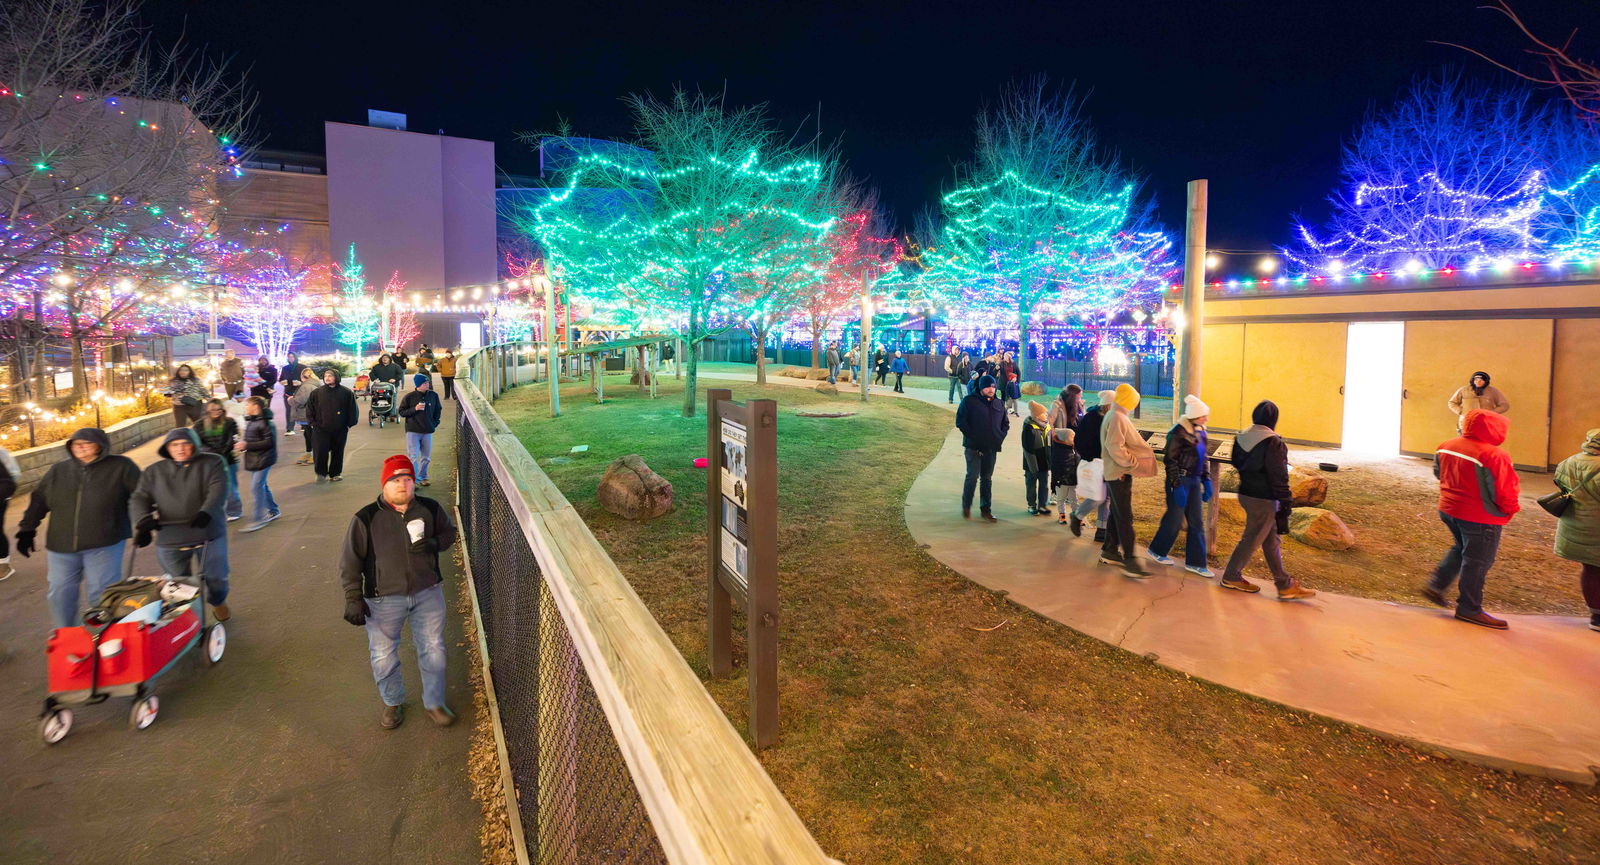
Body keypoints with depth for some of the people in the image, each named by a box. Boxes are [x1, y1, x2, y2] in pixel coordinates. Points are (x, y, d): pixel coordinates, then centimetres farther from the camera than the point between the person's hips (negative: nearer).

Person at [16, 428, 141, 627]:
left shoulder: (120, 467, -1)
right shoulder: (59, 471, 10)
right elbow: (39, 501, 17)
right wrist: (27, 530, 16)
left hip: (103, 545, -4)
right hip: (61, 545, 4)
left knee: (103, 595, -1)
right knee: (60, 595, 10)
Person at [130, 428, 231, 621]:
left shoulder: (211, 463, 0)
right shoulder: (154, 472, 10)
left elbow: (218, 490, -14)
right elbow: (140, 499, 2)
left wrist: (206, 512, -31)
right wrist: (142, 520, -18)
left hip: (207, 534, -2)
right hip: (170, 540, 2)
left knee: (216, 577, 8)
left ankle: (218, 601, 38)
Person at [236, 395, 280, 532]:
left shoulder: (265, 422, -18)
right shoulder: (250, 421, 12)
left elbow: (269, 442, -22)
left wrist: (247, 445, -23)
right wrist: (242, 445, 5)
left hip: (263, 459, -10)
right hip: (253, 459, 10)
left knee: (256, 487, -9)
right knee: (261, 485, 17)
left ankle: (258, 518, -4)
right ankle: (273, 511, 30)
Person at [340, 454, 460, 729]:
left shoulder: (430, 509, -5)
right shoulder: (365, 519, -12)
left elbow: (450, 532, 11)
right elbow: (350, 561, -5)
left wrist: (434, 543, -12)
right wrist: (353, 598, -9)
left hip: (428, 593, 2)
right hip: (383, 599, -2)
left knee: (433, 650, 12)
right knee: (383, 656, 11)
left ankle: (434, 703, 33)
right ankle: (393, 703, 37)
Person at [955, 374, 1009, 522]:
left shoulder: (998, 404, 12)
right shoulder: (969, 401, -3)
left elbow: (1005, 423, 22)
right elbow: (960, 421, -7)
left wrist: (1000, 437, 7)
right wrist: (971, 436, -12)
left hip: (991, 448, 5)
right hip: (974, 447, -5)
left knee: (987, 478, 10)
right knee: (973, 476, -8)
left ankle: (986, 509, 16)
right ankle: (966, 506, 9)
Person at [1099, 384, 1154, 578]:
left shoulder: (1113, 416, 15)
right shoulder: (1117, 418, -17)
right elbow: (1115, 446, -25)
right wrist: (1133, 463, -19)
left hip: (1116, 472, 11)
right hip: (1120, 473, -11)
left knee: (1117, 514, 17)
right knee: (1125, 518, -10)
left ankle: (1109, 551, 26)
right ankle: (1129, 562, -10)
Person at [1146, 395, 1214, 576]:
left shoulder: (1200, 430, 7)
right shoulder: (1178, 432, -16)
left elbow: (1203, 458, 17)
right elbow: (1170, 460, -16)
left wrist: (1207, 480, 11)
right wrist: (1177, 486, -18)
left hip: (1194, 481, 7)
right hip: (1180, 480, -7)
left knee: (1197, 522, 7)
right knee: (1175, 519, 3)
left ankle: (1195, 563, 13)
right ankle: (1156, 550, 24)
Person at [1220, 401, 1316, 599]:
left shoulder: (1241, 437, 3)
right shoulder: (1273, 443, -21)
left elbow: (1236, 462, 16)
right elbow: (1278, 476, -18)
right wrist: (1285, 501, -12)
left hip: (1246, 493, 8)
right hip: (1264, 500, -8)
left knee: (1272, 539, 16)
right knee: (1252, 539, 7)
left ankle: (1284, 585, 24)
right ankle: (1231, 577, 19)